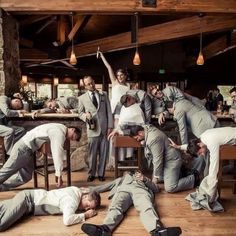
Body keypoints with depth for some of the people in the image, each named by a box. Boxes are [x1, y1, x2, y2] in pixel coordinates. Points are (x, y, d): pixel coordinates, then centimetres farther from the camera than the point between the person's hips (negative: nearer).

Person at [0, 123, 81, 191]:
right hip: (24, 147, -9)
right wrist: (59, 174, -29)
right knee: (7, 170, -1)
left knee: (25, 176, 9)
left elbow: (57, 151, 14)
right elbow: (57, 153, -29)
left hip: (29, 149, 9)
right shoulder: (59, 131, -22)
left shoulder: (60, 130, 9)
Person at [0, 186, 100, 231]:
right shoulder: (73, 201, -28)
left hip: (32, 196, 9)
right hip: (28, 199, -9)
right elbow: (67, 220, -43)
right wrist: (85, 215, -27)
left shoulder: (78, 191, -2)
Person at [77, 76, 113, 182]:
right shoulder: (82, 98, 5)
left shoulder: (104, 94, 9)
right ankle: (91, 174, 22)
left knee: (104, 153, 7)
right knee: (92, 154, 4)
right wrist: (85, 116, -12)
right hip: (93, 129, -1)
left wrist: (110, 126, 0)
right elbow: (80, 112, 12)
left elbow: (109, 111, 7)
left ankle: (101, 173, 22)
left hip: (104, 128, 2)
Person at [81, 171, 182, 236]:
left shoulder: (143, 179, 43)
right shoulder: (121, 179, 47)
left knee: (146, 207, -37)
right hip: (123, 189, 1)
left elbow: (156, 188, 27)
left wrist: (145, 179, 9)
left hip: (140, 189, 0)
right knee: (115, 207, -36)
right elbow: (105, 186, 41)